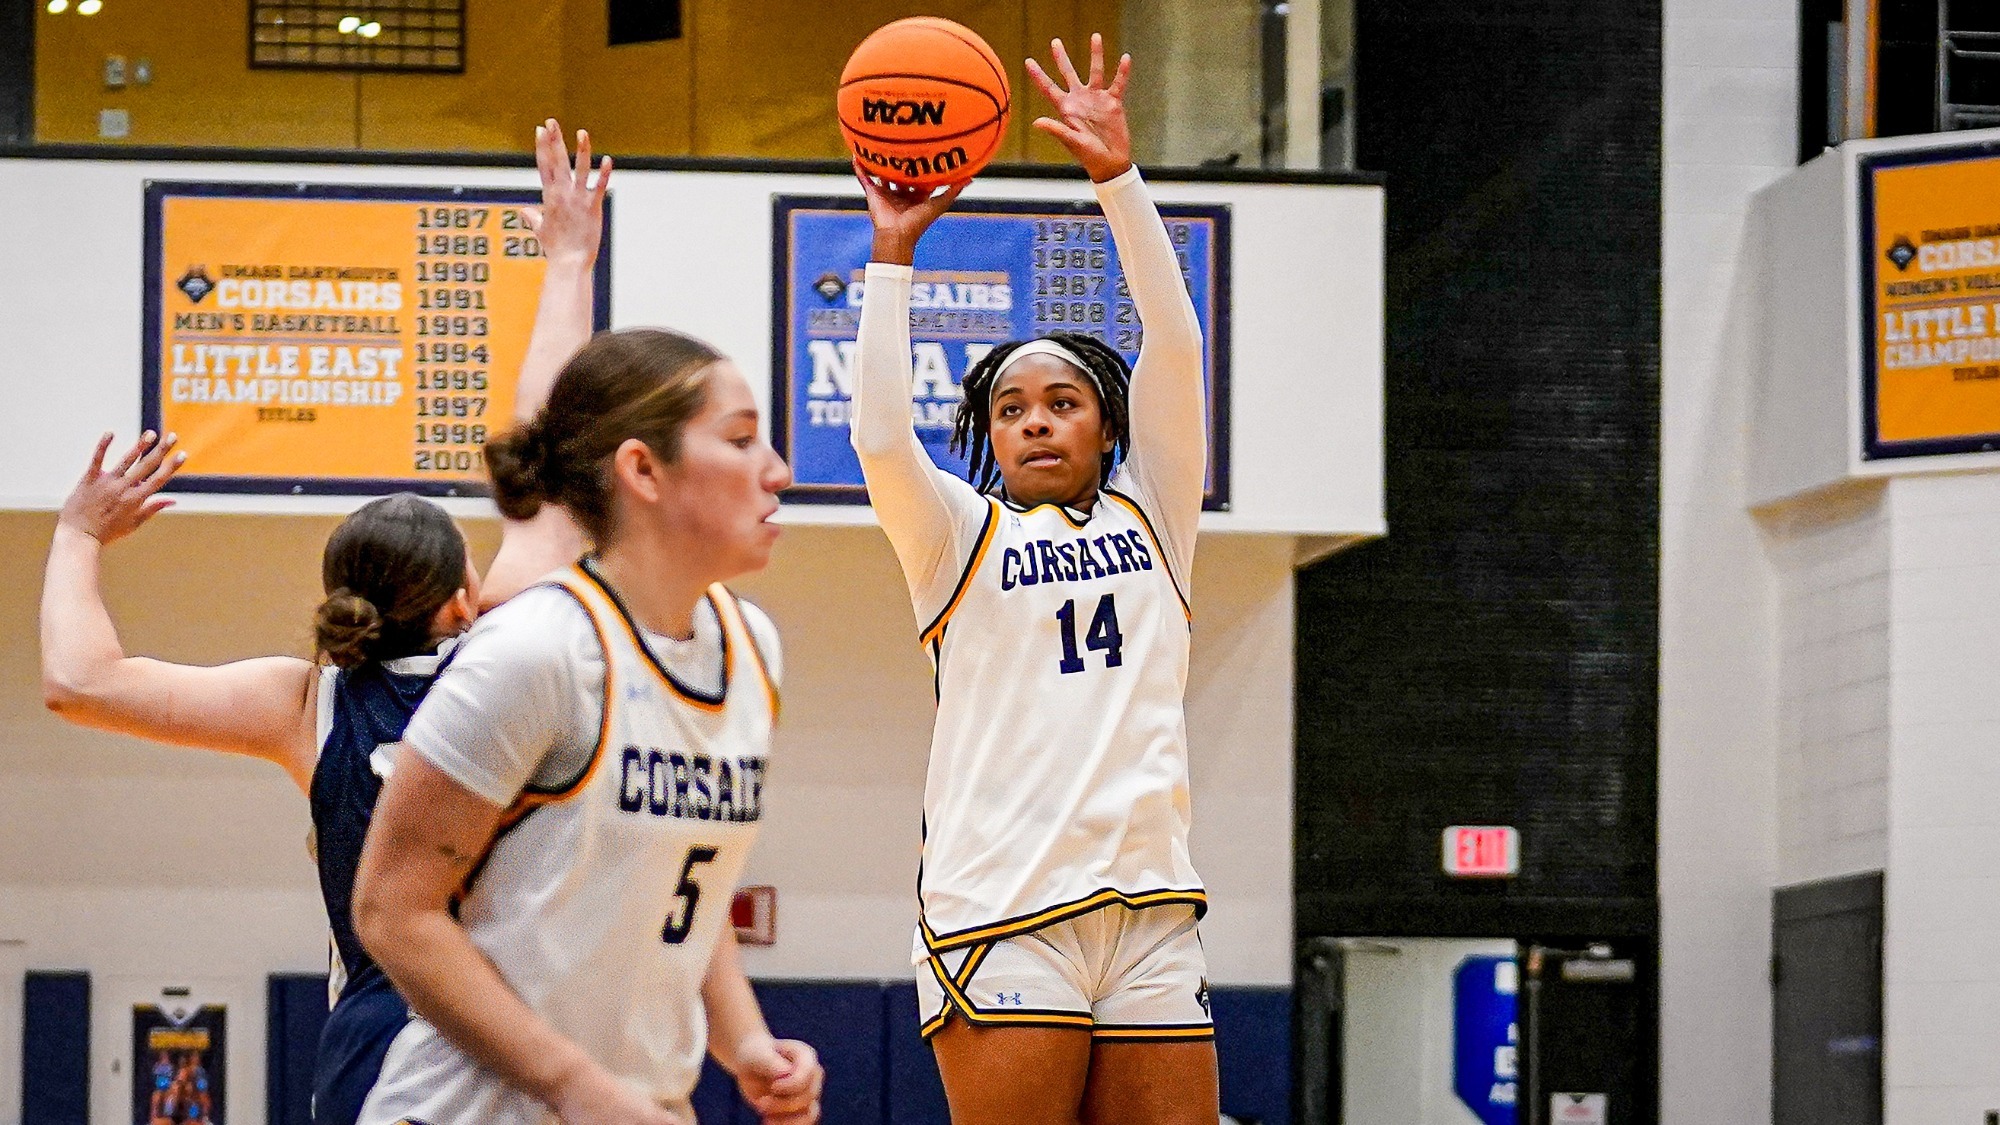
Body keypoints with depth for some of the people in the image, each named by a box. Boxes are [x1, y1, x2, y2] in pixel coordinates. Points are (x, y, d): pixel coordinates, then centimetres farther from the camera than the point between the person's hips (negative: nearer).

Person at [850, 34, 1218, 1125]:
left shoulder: (1149, 517, 18)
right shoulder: (962, 536, 12)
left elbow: (1174, 349, 8)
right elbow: (882, 443, -7)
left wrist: (1118, 176, 2)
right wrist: (892, 252, -3)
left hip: (1149, 902, 3)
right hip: (1000, 908, -3)